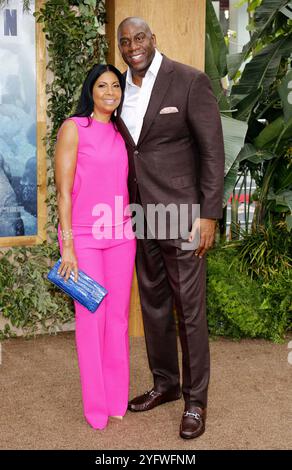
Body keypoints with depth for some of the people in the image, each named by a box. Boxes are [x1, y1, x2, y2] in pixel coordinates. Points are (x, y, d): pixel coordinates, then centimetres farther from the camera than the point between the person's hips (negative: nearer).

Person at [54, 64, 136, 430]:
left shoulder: (121, 133, 13)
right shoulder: (74, 128, -3)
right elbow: (63, 190, -8)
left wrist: (133, 229, 10)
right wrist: (67, 245, -13)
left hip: (121, 235, 5)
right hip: (84, 237, -5)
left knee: (118, 316, 9)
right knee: (91, 318, 2)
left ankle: (118, 400, 23)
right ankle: (96, 407, 17)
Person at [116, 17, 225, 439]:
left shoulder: (190, 81, -8)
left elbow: (213, 150, -9)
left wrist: (209, 215, -14)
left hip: (180, 214, -5)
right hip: (140, 216, 6)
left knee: (189, 310, 1)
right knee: (153, 305, 14)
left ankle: (196, 400, 17)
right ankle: (165, 384, 32)